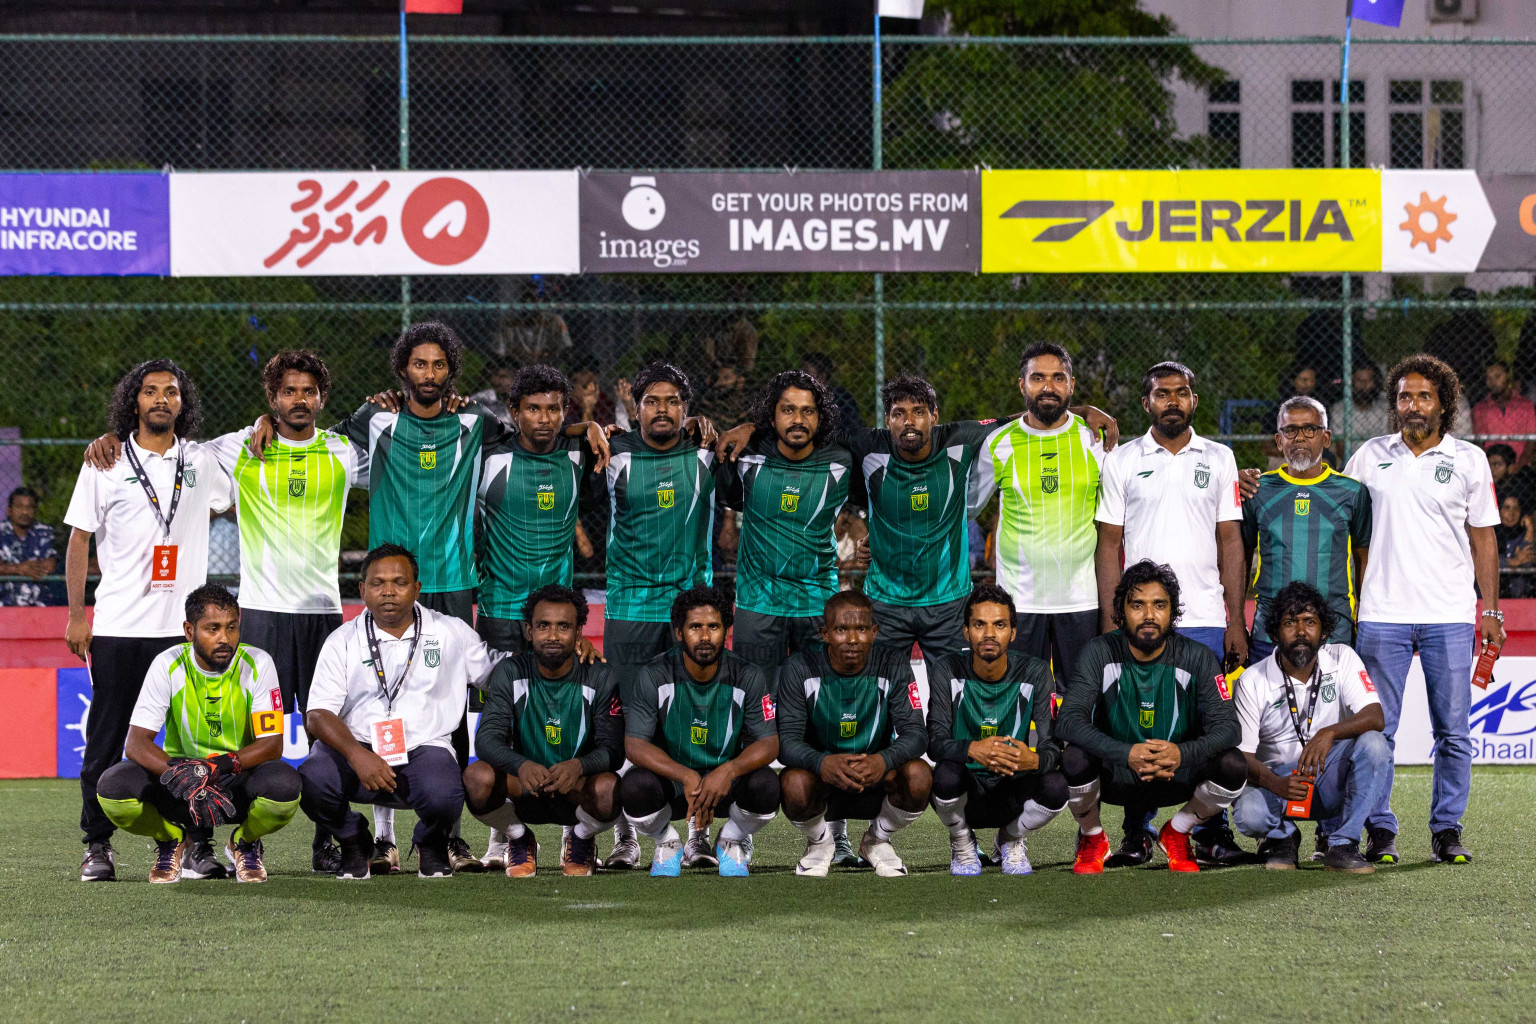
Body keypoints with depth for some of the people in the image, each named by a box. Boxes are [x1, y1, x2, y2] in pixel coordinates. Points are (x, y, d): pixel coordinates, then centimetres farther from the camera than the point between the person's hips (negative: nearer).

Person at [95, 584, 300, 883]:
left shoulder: (257, 665, -12)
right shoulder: (168, 665, -11)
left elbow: (272, 745, -15)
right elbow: (137, 743, -16)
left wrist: (220, 767, -34)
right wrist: (182, 775, -36)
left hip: (240, 780, -1)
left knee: (284, 786, -36)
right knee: (113, 788, -29)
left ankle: (244, 842, 1)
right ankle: (174, 841, 4)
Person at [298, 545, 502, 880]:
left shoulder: (450, 632, 10)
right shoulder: (343, 641, 5)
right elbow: (317, 715, -3)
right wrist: (357, 755, -22)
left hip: (424, 748, 0)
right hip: (355, 748, 0)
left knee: (443, 797, -34)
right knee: (311, 782, -31)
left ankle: (431, 844, 8)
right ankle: (354, 843, 6)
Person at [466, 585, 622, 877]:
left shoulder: (600, 679, -7)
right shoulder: (510, 674, -5)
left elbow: (613, 749, -13)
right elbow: (487, 738, -15)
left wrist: (579, 766, -38)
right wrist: (521, 765, -39)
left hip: (577, 790, -1)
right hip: (523, 790, 1)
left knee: (608, 787, -36)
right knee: (477, 776, -31)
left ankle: (581, 840, 3)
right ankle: (518, 839, 4)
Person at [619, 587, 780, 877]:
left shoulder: (747, 677, -9)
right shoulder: (654, 677, -13)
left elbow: (769, 743, -11)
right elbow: (635, 744, -17)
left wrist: (728, 771, -33)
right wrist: (687, 777, -33)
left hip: (726, 781, 1)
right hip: (670, 779, -1)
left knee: (765, 785, -31)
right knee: (635, 786, -34)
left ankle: (731, 843, 5)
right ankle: (667, 843, 3)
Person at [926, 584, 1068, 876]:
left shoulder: (1034, 673, -7)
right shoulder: (947, 671, -10)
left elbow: (1051, 745, -13)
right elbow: (935, 742, -19)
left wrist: (1034, 760, -39)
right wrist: (973, 749, -42)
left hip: (1013, 792, 1)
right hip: (963, 793, -1)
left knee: (1056, 786, -30)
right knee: (947, 773, -35)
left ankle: (1012, 841, 6)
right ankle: (962, 844, 1)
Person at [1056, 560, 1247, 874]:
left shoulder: (1197, 657, -9)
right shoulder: (1100, 653, -13)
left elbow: (1227, 726, -16)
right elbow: (1068, 720, -23)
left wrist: (1183, 753, -39)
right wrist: (1128, 754, -40)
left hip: (1175, 777, 1)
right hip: (1112, 775, -1)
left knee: (1233, 765, -26)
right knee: (1075, 758, -34)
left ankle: (1176, 835, 6)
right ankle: (1092, 838, 1)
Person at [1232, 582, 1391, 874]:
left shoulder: (1342, 659, -5)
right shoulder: (1253, 681, -8)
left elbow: (1375, 717, -16)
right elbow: (1242, 754, -12)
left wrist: (1330, 733, -36)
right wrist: (1277, 784, -33)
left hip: (1331, 779, 1)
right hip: (1277, 777, -1)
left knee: (1373, 744, -28)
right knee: (1248, 813, -34)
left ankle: (1342, 843, -18)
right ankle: (1282, 836, 5)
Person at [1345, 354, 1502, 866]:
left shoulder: (1468, 459, 7)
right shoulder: (1371, 456, 9)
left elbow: (1483, 536, 10)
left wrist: (1490, 608, 4)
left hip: (1450, 617, 0)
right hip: (1382, 612, 0)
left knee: (1453, 731, 0)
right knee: (1376, 728, -1)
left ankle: (1447, 830, 7)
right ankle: (1380, 831, 5)